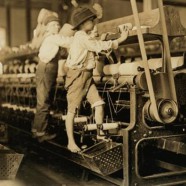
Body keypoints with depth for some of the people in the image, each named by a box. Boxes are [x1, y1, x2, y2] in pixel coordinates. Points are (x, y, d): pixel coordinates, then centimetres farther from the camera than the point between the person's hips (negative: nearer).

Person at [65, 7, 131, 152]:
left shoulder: (87, 37, 18)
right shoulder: (81, 37, -13)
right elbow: (101, 46, -14)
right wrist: (120, 39, -8)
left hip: (88, 76, 9)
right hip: (78, 76, -9)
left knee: (99, 105, 0)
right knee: (72, 110, -1)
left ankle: (100, 135, 11)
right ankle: (71, 142, 5)